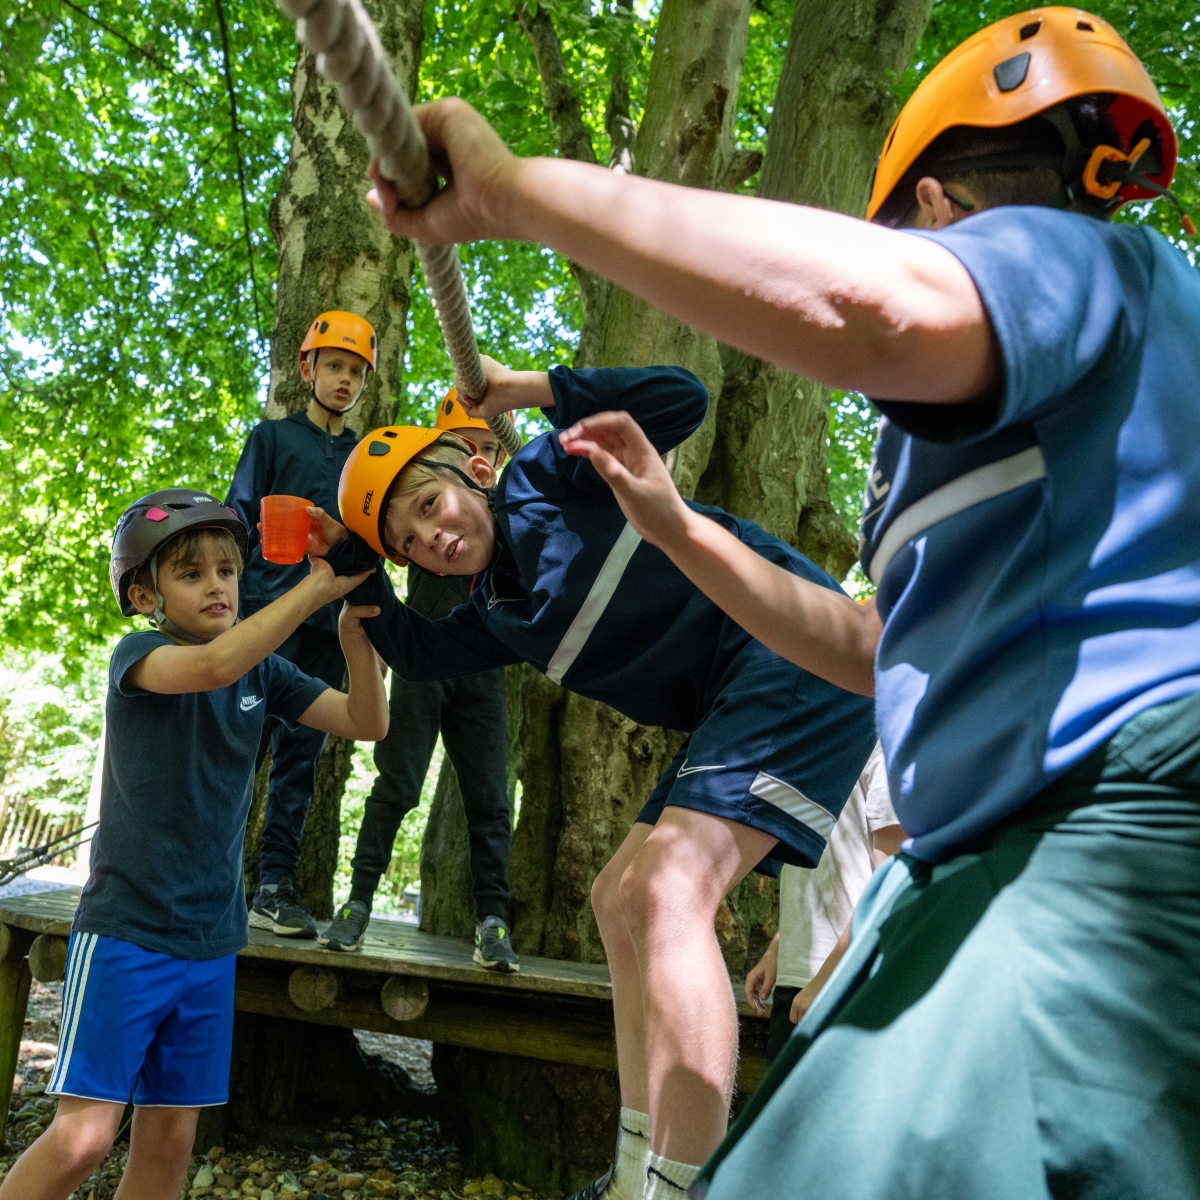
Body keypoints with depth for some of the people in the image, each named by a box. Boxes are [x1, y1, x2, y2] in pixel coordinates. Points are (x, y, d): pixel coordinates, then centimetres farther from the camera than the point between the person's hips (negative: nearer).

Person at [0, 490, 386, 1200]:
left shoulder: (264, 670, 5)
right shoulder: (137, 657, -9)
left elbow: (368, 723, -2)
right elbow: (214, 666, -32)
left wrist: (357, 637, -19)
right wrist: (320, 584, -32)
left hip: (210, 940, 5)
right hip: (126, 929, -5)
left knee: (170, 1135, 10)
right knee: (84, 1135, -7)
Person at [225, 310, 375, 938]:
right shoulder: (272, 438, 10)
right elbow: (236, 521, 5)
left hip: (328, 626, 3)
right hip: (266, 613, -3)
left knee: (300, 757, 4)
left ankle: (276, 884, 8)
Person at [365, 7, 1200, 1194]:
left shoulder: (1066, 253, -3)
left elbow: (876, 304, -29)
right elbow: (883, 648, 28)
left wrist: (515, 187, -19)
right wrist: (674, 529, 26)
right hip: (992, 861, 10)